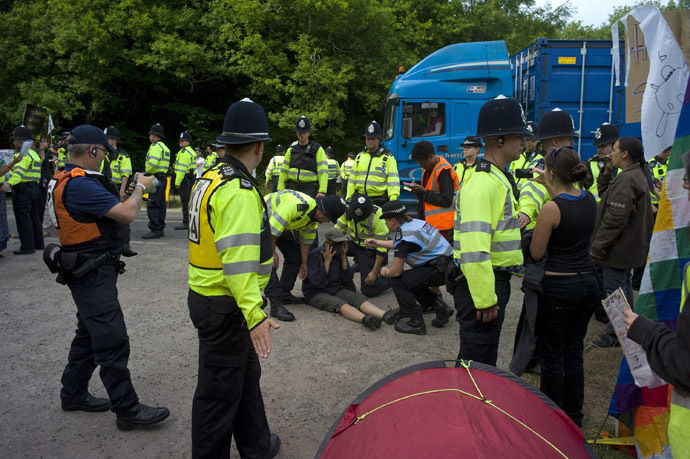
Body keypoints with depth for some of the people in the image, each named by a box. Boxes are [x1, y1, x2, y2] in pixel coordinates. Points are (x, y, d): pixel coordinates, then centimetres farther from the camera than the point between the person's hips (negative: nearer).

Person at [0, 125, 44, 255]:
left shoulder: (22, 154, -14)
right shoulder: (34, 154, 17)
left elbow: (19, 171, -31)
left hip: (22, 190, -9)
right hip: (34, 188, 10)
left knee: (23, 220, -6)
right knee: (34, 218, 16)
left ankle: (27, 247, -6)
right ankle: (38, 244, 23)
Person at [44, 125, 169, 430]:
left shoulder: (67, 179, 10)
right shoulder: (80, 185, -23)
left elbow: (109, 208, 16)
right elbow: (127, 214, -25)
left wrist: (126, 191, 6)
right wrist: (140, 188, -8)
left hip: (93, 270, 11)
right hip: (92, 275, -11)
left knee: (89, 334, 21)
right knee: (112, 342, -7)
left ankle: (73, 394, 34)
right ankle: (128, 410, -1)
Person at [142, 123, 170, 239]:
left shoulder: (155, 146, -10)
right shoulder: (165, 147, 20)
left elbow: (152, 163, -24)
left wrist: (147, 172, -6)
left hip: (156, 177, -10)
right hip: (163, 177, 10)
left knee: (152, 206, -10)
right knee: (160, 204, 13)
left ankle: (155, 230, -13)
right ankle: (160, 228, 18)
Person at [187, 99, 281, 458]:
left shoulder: (209, 178, 8)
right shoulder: (239, 191, -23)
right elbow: (238, 258, -30)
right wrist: (255, 313, -33)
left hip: (204, 293, 10)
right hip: (224, 307, -10)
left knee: (246, 372, 23)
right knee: (220, 388, 4)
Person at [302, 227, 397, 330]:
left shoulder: (339, 254, 5)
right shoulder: (314, 255, -12)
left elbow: (347, 280, 1)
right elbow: (319, 283, -19)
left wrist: (344, 258, -8)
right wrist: (327, 261, -20)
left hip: (336, 290, 5)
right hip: (316, 294, -5)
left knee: (359, 298, -23)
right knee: (340, 304, -35)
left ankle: (385, 315, -48)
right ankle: (365, 319, -62)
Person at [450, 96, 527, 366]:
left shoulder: (499, 177, 13)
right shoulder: (482, 182, -21)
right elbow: (474, 247, -29)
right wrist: (485, 300, -27)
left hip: (495, 279, 10)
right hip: (480, 283, -10)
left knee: (484, 355, 23)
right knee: (477, 361, 0)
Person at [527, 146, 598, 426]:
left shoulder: (551, 208, -19)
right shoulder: (590, 200, 2)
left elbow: (537, 253, -11)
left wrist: (532, 225, 2)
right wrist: (549, 186, 22)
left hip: (559, 286, -7)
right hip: (588, 283, 7)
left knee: (552, 356, 7)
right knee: (574, 353, 18)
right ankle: (574, 417, 29)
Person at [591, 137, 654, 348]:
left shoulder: (626, 179, -23)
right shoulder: (638, 175, 12)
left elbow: (615, 219, -26)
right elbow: (604, 194, 17)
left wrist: (598, 246, -21)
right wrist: (606, 172, 6)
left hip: (618, 249, -11)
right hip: (631, 245, 11)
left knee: (614, 290, 0)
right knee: (624, 287, 21)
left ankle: (614, 335, 10)